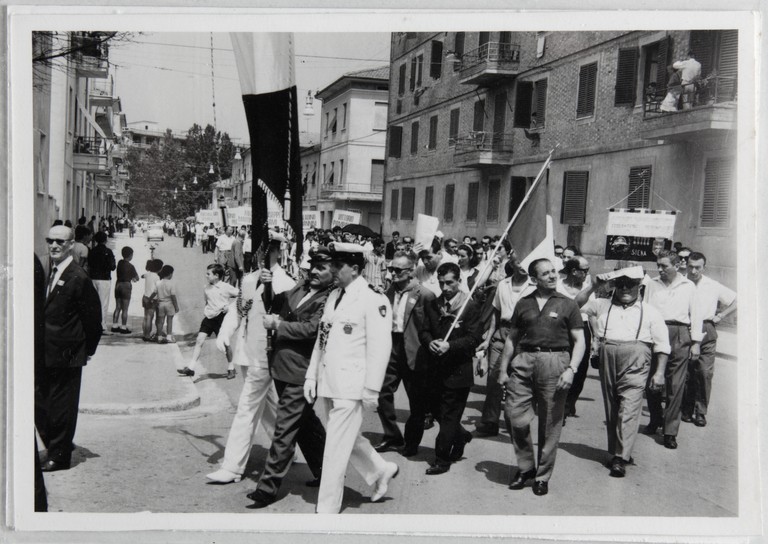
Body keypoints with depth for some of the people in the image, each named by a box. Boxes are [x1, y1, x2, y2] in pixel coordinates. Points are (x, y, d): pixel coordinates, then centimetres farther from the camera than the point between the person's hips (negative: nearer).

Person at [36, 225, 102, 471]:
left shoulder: (78, 278, -14)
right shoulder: (45, 272, 8)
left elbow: (92, 319, -11)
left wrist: (87, 350, -5)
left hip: (65, 356, -7)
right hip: (43, 354, 7)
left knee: (61, 406, 4)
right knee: (39, 405, 14)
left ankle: (59, 456, 18)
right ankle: (55, 447, 32)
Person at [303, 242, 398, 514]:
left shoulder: (373, 301, -11)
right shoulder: (333, 296, 13)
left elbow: (380, 348, -14)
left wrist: (371, 390, -15)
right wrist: (311, 376, 12)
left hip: (350, 387, -8)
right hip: (327, 384, 8)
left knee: (336, 448, -1)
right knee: (346, 438, 19)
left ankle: (327, 509, 11)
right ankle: (380, 470, 40)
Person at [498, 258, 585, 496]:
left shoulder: (567, 305, 6)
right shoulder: (523, 304, 12)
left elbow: (579, 341, 3)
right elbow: (512, 338, 16)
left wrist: (571, 369, -11)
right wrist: (503, 369, 12)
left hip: (555, 361, -2)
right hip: (524, 361, 2)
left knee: (550, 424, 3)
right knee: (515, 416, -3)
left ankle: (543, 476, 18)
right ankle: (525, 467, 18)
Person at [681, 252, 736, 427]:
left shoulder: (713, 286, 6)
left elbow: (736, 301, 14)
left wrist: (719, 316, 6)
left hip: (706, 332, 1)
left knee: (705, 372, -6)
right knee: (685, 373, 0)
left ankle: (700, 412, 2)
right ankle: (686, 410, 12)